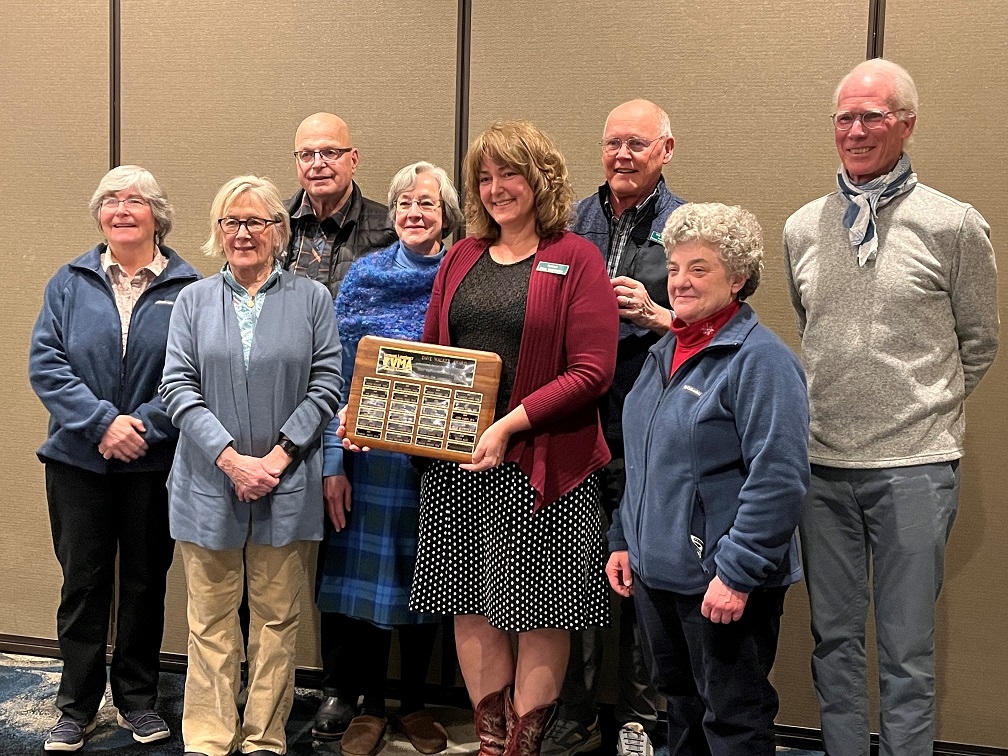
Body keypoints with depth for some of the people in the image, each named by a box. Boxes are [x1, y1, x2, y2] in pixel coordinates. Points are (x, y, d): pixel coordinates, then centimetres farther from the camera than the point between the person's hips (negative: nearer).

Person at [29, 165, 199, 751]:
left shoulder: (188, 288, -2)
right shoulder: (70, 283, 4)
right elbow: (46, 363, -4)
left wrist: (145, 425, -17)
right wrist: (102, 422, -15)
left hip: (155, 462, -1)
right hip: (79, 460, 1)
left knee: (146, 581, 10)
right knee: (83, 582, 8)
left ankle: (140, 700, 27)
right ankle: (78, 708, 22)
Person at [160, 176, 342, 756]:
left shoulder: (312, 299, 4)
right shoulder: (195, 300, 7)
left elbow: (326, 385, 0)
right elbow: (178, 386, -1)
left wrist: (278, 456, -11)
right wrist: (231, 459, -13)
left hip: (287, 485, 0)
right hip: (210, 482, 1)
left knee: (277, 616, 7)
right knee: (212, 618, 7)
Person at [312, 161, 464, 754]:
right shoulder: (365, 274, 2)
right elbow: (336, 371, 1)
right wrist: (333, 460, -4)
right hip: (369, 454, 1)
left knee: (424, 575, 10)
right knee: (364, 569, 6)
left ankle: (415, 703, 27)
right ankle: (368, 705, 23)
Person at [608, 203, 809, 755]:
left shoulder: (760, 359, -14)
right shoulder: (664, 353, 13)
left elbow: (778, 478, -22)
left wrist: (738, 573, -23)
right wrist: (624, 540, 17)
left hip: (723, 584, -8)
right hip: (655, 571, 8)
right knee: (681, 710, 20)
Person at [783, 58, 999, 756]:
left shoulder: (955, 227, -3)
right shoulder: (803, 229, 7)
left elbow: (979, 343, 8)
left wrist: (930, 411, 10)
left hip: (914, 467, -3)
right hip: (821, 463, 3)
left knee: (907, 653, 6)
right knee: (835, 639, 14)